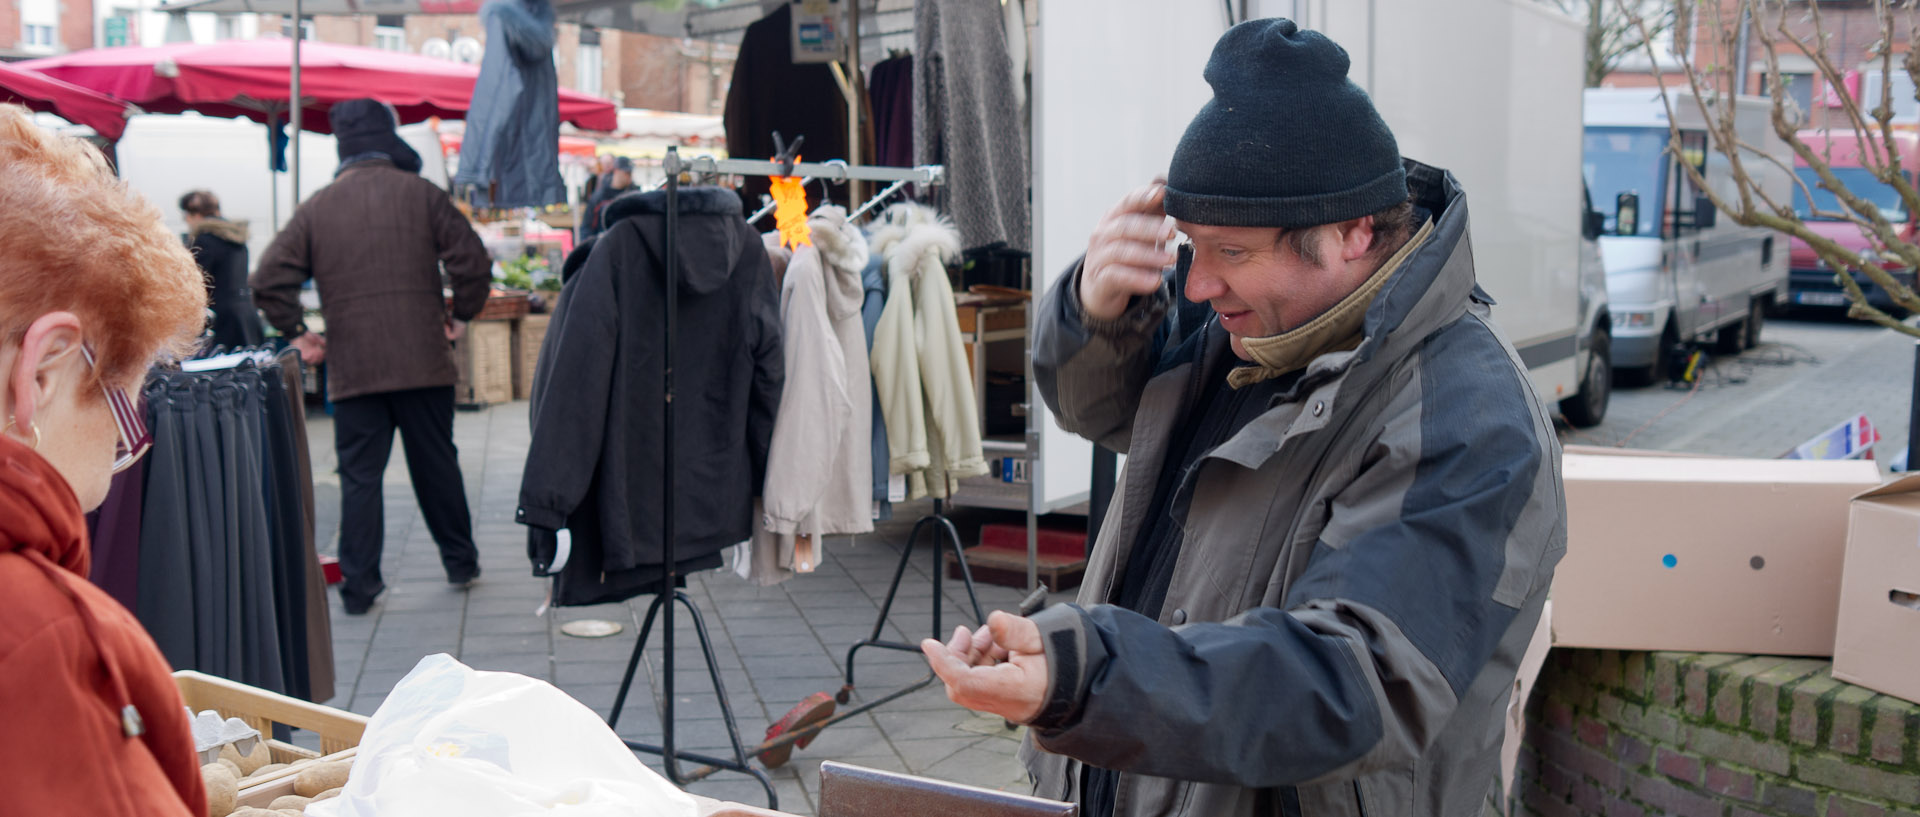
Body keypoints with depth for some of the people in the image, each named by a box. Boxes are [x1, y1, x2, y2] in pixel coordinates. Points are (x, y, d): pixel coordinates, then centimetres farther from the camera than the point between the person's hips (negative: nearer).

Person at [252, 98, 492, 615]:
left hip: (352, 370, 0)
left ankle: (358, 585, 6)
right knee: (437, 465, 14)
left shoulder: (316, 208, 3)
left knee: (359, 477, 6)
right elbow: (473, 261, -6)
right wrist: (460, 316, 6)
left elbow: (268, 281, -2)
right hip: (424, 361, 0)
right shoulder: (421, 194, 0)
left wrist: (297, 334, 9)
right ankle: (461, 562, 25)